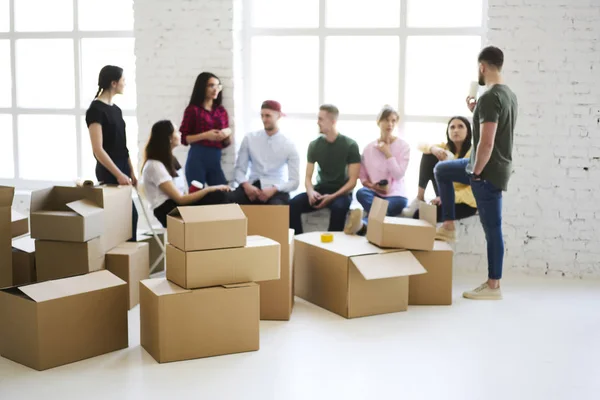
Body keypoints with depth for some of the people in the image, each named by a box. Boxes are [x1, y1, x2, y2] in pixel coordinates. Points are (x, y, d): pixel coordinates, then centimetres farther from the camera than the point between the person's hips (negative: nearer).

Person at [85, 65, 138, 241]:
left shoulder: (116, 109, 12)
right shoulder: (96, 109, -14)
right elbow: (98, 150, -20)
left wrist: (131, 171, 13)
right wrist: (118, 174, -23)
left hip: (121, 170, 8)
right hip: (109, 173, -8)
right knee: (130, 214, -7)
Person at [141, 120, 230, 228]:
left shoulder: (170, 159, 17)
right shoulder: (154, 165, -11)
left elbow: (182, 192, 9)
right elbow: (180, 199, -15)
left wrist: (209, 189, -6)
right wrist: (209, 189, -14)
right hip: (168, 211, -8)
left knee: (219, 195, -19)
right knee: (218, 197, -26)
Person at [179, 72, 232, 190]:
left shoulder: (221, 111, 13)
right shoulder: (193, 109, -1)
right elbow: (183, 138, -4)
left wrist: (228, 134, -4)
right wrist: (205, 135, -14)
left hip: (215, 160, 5)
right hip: (197, 159, -4)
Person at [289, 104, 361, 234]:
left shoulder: (350, 145, -6)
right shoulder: (314, 145, 4)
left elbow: (352, 181, -9)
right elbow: (308, 177, 4)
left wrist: (332, 197, -23)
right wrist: (311, 192, -19)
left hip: (341, 192, -3)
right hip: (320, 190, 3)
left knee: (338, 207, -39)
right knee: (293, 204, -26)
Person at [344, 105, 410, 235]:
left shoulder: (403, 145, 0)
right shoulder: (369, 147, 6)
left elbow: (398, 175, -11)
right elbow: (362, 176, 10)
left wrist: (387, 153, -11)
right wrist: (372, 185, -11)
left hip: (395, 194, -2)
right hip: (374, 193, 2)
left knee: (400, 203, -39)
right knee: (361, 193, -33)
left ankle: (364, 224, -51)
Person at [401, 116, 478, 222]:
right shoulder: (446, 148, 3)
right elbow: (421, 145, -8)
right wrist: (433, 148, -31)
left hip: (466, 201, -7)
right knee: (428, 155, -8)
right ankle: (420, 198, -9)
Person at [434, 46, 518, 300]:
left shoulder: (489, 97, -22)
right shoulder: (509, 94, 10)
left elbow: (486, 142, -28)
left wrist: (475, 173, -17)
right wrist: (476, 113, 15)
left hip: (488, 170, -10)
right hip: (494, 166, 10)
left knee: (492, 228, -2)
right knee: (441, 170, 23)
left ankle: (493, 287, 7)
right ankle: (449, 227, 23)